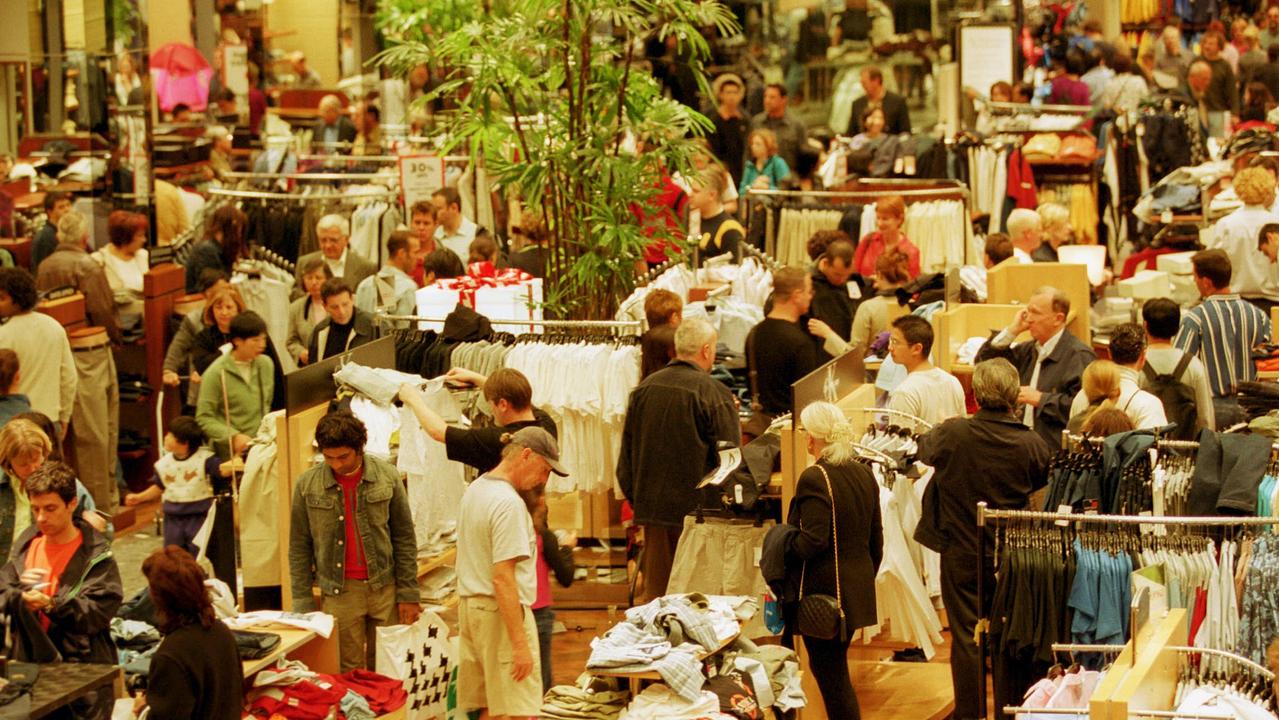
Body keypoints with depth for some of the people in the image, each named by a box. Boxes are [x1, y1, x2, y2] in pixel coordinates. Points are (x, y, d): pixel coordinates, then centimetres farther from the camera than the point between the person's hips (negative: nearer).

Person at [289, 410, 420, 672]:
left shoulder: (387, 476, -1)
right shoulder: (307, 485, -1)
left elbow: (404, 539, 3)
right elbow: (299, 549, 4)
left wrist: (409, 594, 0)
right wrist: (303, 604, 0)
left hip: (385, 590, 0)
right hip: (339, 592, 0)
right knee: (349, 673, 2)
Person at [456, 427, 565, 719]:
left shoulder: (474, 489, 14)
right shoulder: (508, 503, -17)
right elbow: (503, 578, -22)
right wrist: (520, 644, -22)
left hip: (470, 607, 10)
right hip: (500, 610, -10)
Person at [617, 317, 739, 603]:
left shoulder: (644, 388, 5)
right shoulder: (714, 393, -12)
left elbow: (626, 450, 12)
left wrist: (634, 496, 20)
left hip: (652, 505, 5)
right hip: (694, 505, -5)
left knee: (653, 592, 11)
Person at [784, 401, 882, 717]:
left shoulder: (815, 478, -16)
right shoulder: (865, 475, 9)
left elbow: (813, 540, -23)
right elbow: (876, 539, 14)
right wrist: (867, 577, 24)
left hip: (823, 592, -8)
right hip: (858, 590, 8)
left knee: (831, 675, -2)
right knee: (828, 668, 16)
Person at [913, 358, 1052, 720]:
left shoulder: (952, 434, -18)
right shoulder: (1032, 444, -16)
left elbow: (924, 449, 5)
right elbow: (1045, 480, 4)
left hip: (961, 553, -1)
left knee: (965, 637, 8)